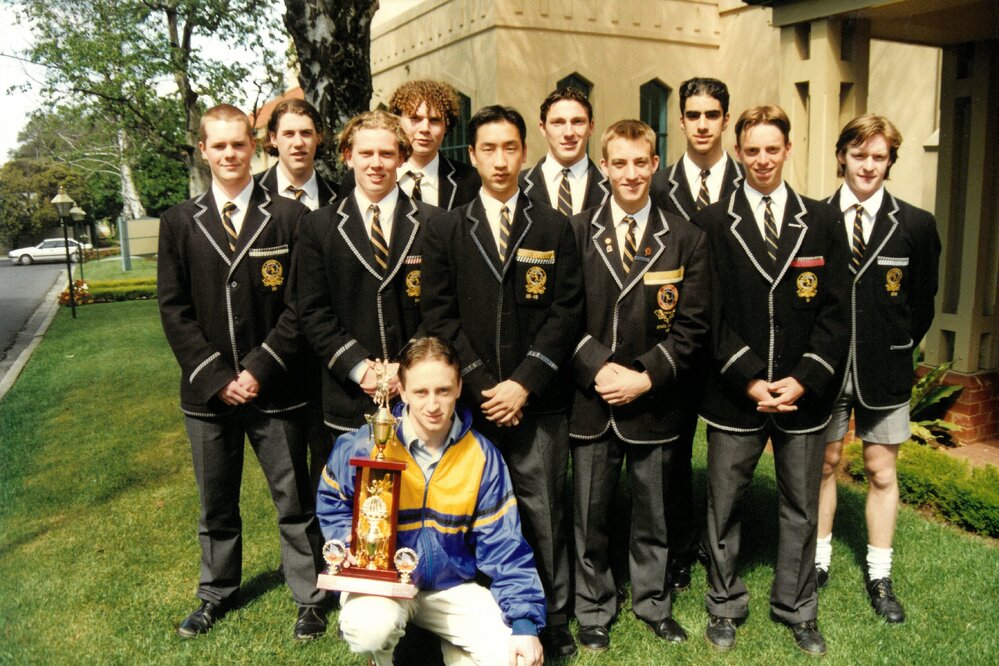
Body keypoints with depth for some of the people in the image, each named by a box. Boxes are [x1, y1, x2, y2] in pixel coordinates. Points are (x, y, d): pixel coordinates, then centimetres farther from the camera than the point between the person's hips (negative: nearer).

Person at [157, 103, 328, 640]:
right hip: (208, 391, 3)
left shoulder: (289, 217, -2)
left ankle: (309, 596, 25)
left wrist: (259, 371, -12)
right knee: (216, 503, 18)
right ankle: (217, 593, 37)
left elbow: (299, 306, -6)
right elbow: (174, 309, 1)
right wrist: (216, 377, -8)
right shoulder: (179, 222, 5)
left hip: (275, 390, -2)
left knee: (294, 500, 8)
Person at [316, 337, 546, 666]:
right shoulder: (364, 446, -14)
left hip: (453, 587, 1)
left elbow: (503, 545, -8)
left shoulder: (482, 456, -9)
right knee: (369, 627, -33)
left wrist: (525, 622, -16)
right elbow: (332, 505, 5)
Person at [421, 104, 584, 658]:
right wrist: (481, 386, -8)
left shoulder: (554, 228, 7)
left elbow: (566, 312, 0)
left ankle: (553, 622, 17)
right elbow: (438, 316, 1)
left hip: (537, 402, 0)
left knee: (542, 516, 4)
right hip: (470, 403, 1)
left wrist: (523, 384, -9)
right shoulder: (445, 231, 7)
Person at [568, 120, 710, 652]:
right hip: (590, 399, 0)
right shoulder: (576, 232, 1)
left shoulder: (686, 239, 1)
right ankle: (594, 609, 29)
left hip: (654, 401, 0)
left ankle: (652, 603, 35)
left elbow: (692, 325, -2)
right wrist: (598, 368, -14)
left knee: (653, 513, 15)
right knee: (590, 513, 10)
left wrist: (646, 376, -12)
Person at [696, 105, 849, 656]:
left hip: (804, 392, 2)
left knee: (801, 508, 14)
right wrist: (748, 378, -13)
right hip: (734, 391, -1)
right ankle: (725, 605, 30)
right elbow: (711, 315, -5)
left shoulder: (822, 221, 4)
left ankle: (797, 609, 33)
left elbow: (835, 312, 1)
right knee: (724, 505, 10)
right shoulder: (713, 223, -1)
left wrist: (804, 379, -10)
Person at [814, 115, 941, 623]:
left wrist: (897, 351, 4)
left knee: (881, 472, 9)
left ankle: (879, 576, 23)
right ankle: (819, 558, 28)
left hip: (884, 371, 1)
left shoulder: (916, 226, -2)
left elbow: (922, 303, 5)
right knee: (824, 464, 12)